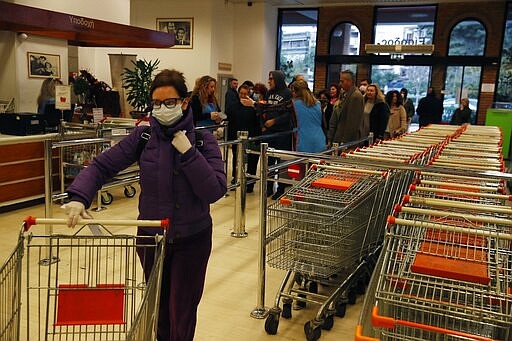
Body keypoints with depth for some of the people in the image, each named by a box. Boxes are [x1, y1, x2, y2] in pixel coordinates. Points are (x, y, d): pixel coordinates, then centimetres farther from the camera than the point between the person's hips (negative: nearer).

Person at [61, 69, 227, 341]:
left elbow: (215, 191, -18)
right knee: (159, 308, 20)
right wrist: (79, 197, -24)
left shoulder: (202, 139, -10)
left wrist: (188, 153, -25)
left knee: (181, 312, 7)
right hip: (150, 236, 2)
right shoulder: (143, 136, -5)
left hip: (192, 238, -2)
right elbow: (102, 165, -7)